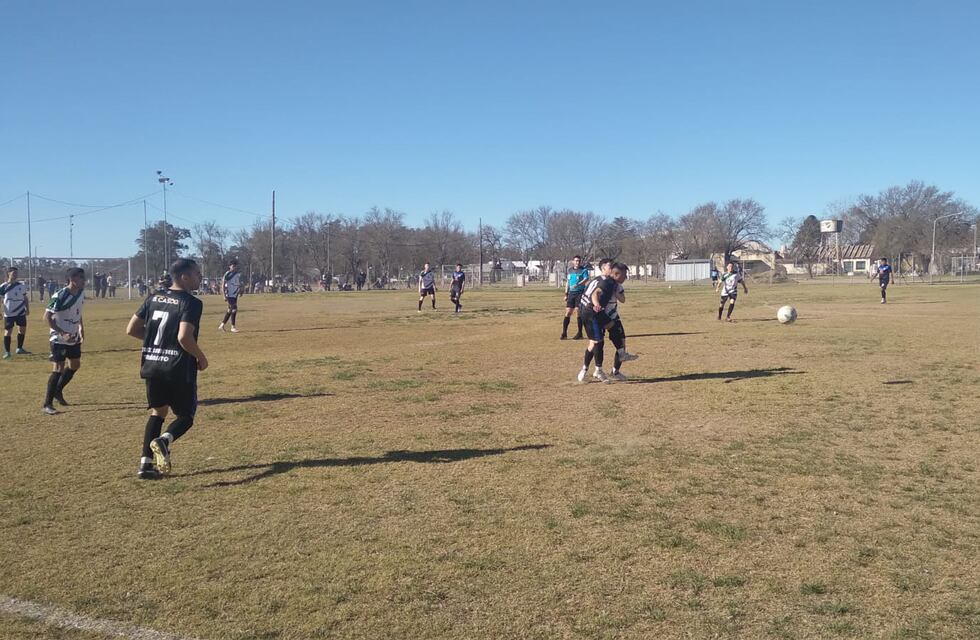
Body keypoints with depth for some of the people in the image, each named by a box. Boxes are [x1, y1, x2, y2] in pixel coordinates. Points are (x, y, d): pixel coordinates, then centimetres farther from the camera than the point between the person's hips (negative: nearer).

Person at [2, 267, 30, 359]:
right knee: (8, 331, 0)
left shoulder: (22, 285, 5)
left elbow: (25, 298, 14)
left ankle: (19, 348, 24)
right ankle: (7, 352, 7)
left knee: (22, 329, 9)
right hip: (9, 313, -4)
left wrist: (27, 309, 8)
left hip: (21, 312, 4)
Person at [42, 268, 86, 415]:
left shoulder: (81, 293, 0)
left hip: (74, 337, 8)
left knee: (75, 365, 16)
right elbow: (47, 317, -21)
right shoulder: (60, 297, -24)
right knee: (59, 368, -10)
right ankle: (47, 404, -3)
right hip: (59, 338, -8)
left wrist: (81, 328, 9)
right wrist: (63, 333, -26)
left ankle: (58, 391, 36)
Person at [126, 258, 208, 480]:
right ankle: (164, 440, -20)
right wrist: (201, 358, -9)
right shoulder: (191, 303, -12)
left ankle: (145, 463, 12)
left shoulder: (153, 299, 8)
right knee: (186, 416, 11)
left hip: (152, 367, 6)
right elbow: (184, 338, -24)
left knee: (158, 412, 21)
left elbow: (131, 329, 8)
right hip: (179, 369, -6)